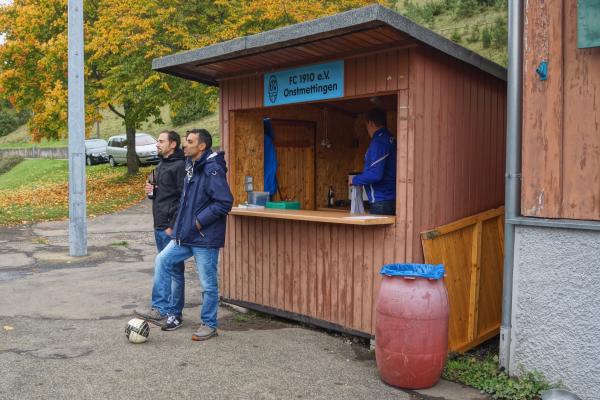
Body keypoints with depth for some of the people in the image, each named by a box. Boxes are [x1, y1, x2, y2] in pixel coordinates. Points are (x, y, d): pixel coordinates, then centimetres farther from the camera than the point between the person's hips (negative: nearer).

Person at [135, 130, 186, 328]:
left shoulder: (180, 166, -12)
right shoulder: (161, 165, 18)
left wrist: (173, 226, -20)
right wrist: (152, 191, 5)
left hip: (172, 228, -9)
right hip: (160, 227, 9)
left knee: (163, 269, -8)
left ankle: (161, 310, -3)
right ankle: (172, 314, 19)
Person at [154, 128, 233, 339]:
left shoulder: (212, 169, -16)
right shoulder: (190, 166, 12)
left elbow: (225, 202, -22)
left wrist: (200, 221, -17)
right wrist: (182, 223, 12)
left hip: (206, 237, -9)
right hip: (185, 234, 9)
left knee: (208, 284, 3)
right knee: (162, 261, 5)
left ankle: (209, 325, 20)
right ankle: (171, 312, 16)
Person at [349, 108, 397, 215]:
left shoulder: (379, 142, -15)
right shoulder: (390, 139, 13)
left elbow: (375, 174, -22)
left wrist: (355, 180, -7)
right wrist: (362, 175, 23)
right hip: (391, 199, 9)